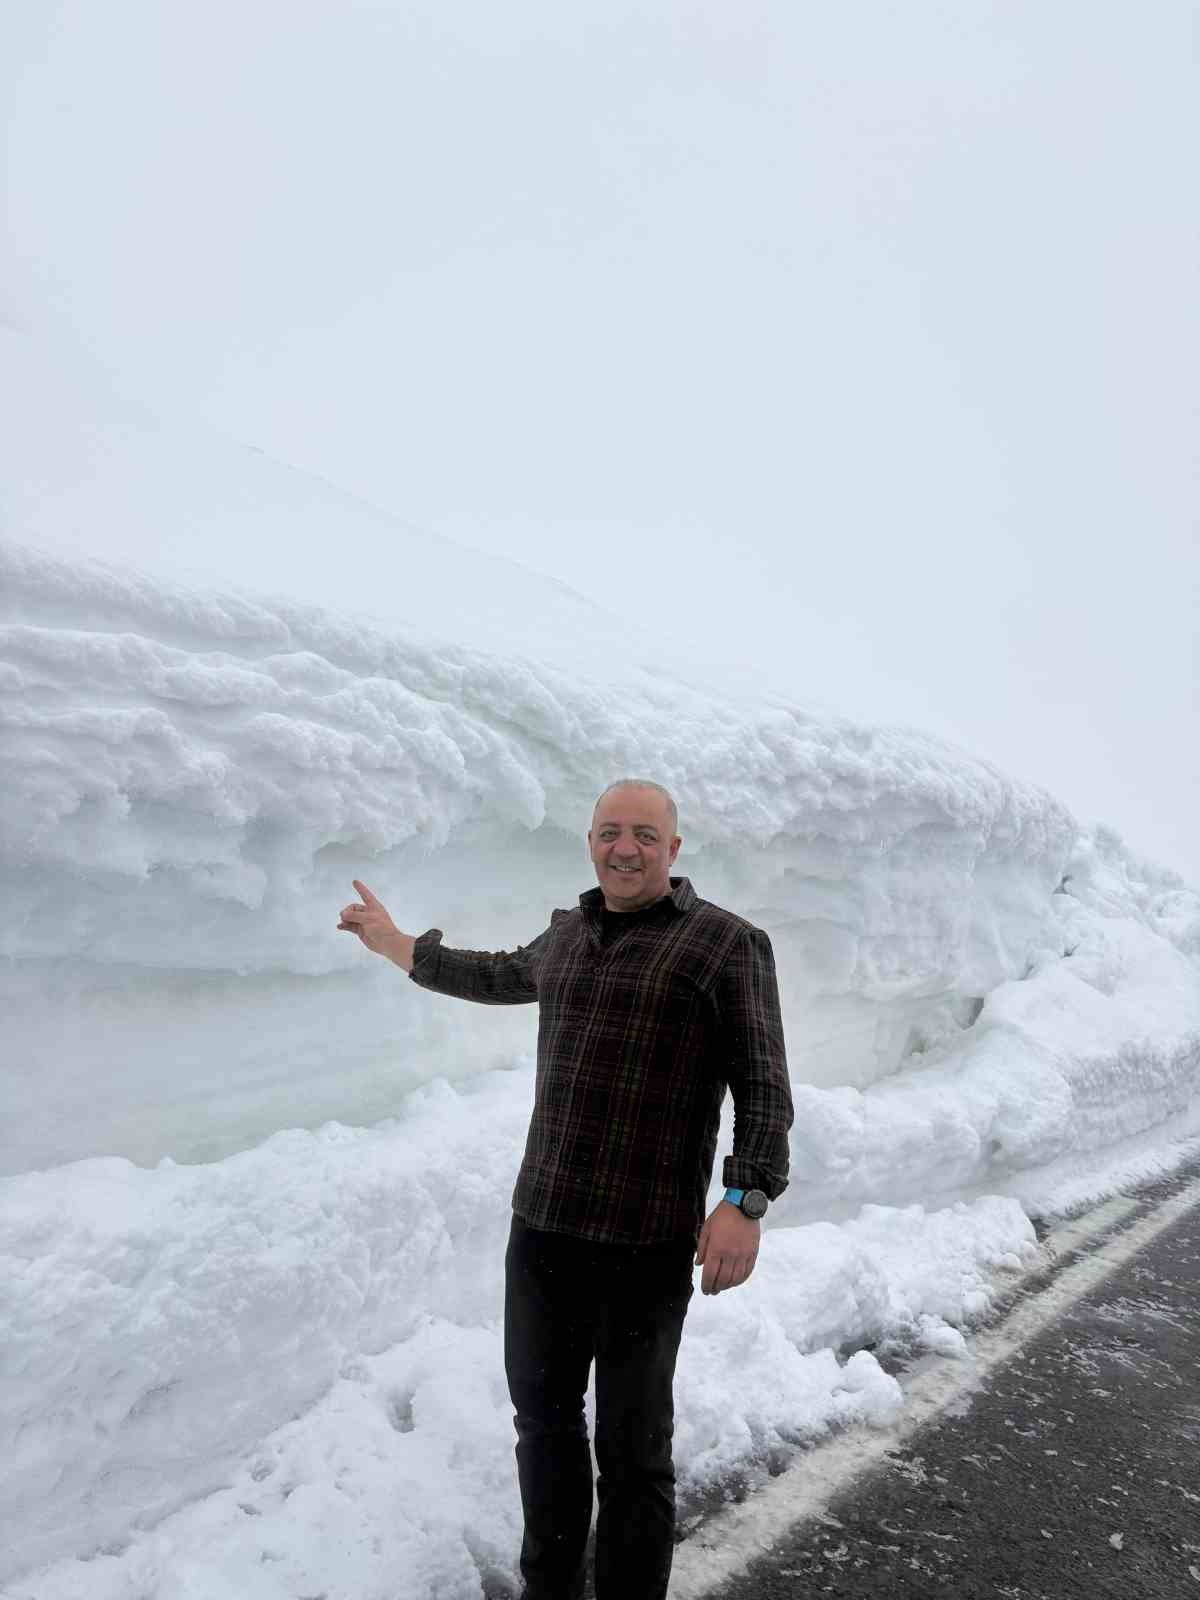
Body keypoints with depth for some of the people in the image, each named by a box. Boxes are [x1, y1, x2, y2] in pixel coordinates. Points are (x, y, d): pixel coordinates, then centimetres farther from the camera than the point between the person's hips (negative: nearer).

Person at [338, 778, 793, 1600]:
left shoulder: (727, 944, -8)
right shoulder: (568, 933, 10)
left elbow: (763, 1088, -9)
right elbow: (503, 977, 29)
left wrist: (747, 1201, -20)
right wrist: (399, 944, 37)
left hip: (646, 1245, -6)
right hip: (541, 1225, 6)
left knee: (632, 1448, 7)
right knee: (543, 1415, 20)